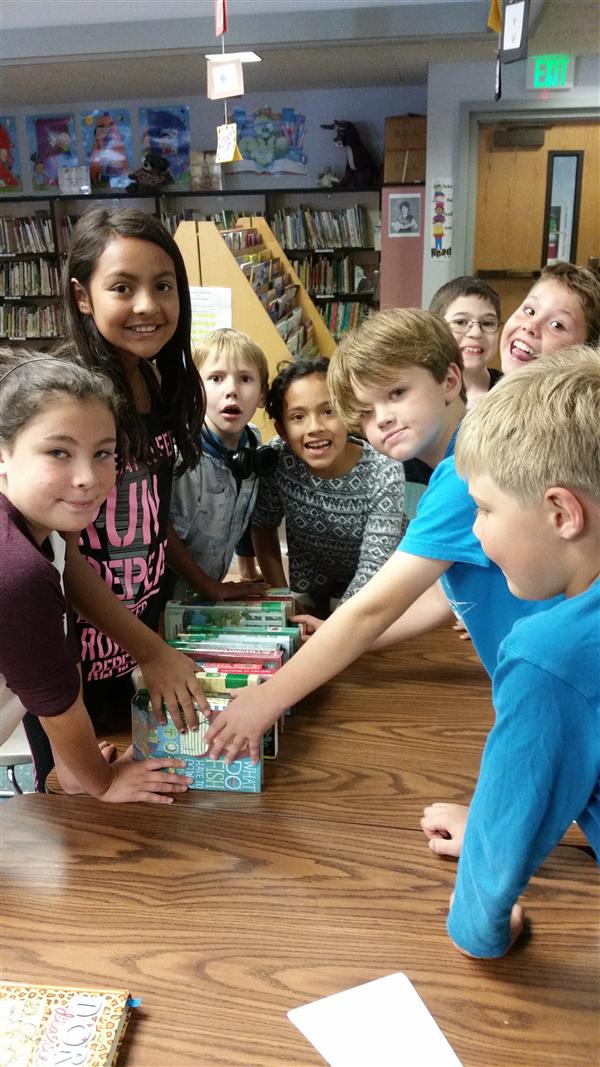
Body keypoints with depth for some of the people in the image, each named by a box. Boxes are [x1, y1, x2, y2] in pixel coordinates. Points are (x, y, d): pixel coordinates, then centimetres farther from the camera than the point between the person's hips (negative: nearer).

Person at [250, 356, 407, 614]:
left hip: (372, 592, -1)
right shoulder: (277, 459, -21)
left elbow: (374, 565, -27)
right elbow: (263, 527, -5)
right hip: (308, 591, 2)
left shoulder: (385, 474, -26)